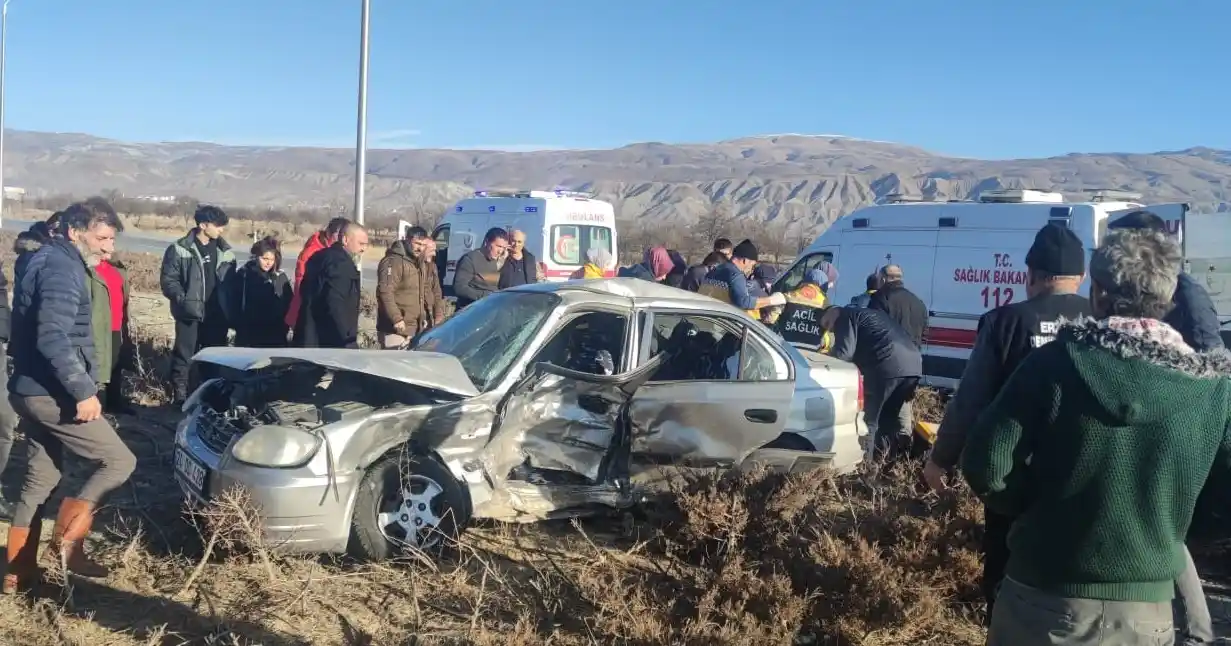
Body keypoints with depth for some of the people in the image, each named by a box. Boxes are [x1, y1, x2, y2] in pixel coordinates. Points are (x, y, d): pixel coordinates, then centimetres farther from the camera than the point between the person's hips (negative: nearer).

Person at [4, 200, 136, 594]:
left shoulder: (48, 261, 17)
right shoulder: (61, 268, -16)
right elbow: (53, 338, -27)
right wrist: (83, 391, -27)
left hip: (32, 390, 10)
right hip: (52, 394, -10)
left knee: (40, 480, 16)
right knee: (119, 461, -5)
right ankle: (67, 541, -4)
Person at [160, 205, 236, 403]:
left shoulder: (225, 251, 9)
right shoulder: (180, 250, -4)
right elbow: (168, 280, -6)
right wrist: (183, 300, -19)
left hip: (217, 316, 4)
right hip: (190, 314, -4)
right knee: (183, 356, 2)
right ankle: (181, 397, 9)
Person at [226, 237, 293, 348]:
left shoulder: (281, 277, 5)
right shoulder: (243, 275, -3)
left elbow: (289, 304, 9)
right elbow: (232, 304, 0)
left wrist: (284, 328, 1)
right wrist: (239, 325, -6)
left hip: (275, 337, 2)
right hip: (248, 336, -2)